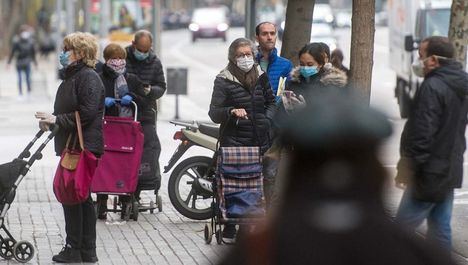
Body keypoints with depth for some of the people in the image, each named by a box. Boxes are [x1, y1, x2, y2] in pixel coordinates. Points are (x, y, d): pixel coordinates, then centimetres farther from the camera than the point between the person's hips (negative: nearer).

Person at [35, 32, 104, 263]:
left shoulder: (88, 77, -12)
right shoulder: (71, 77, 19)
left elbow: (87, 113, -21)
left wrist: (57, 120, -19)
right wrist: (51, 120, 4)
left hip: (85, 146, -10)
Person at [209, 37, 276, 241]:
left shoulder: (261, 77, 12)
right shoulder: (224, 81, -1)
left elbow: (271, 102, 24)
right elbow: (214, 113, -6)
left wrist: (266, 120, 7)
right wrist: (232, 112, -25)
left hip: (259, 140, 4)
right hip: (234, 142, -4)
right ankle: (229, 230, 0)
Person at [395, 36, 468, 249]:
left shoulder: (432, 87, -20)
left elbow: (421, 133, -23)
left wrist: (407, 167, -16)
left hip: (429, 173, -9)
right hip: (450, 170, 9)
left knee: (402, 229, -4)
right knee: (440, 228, 12)